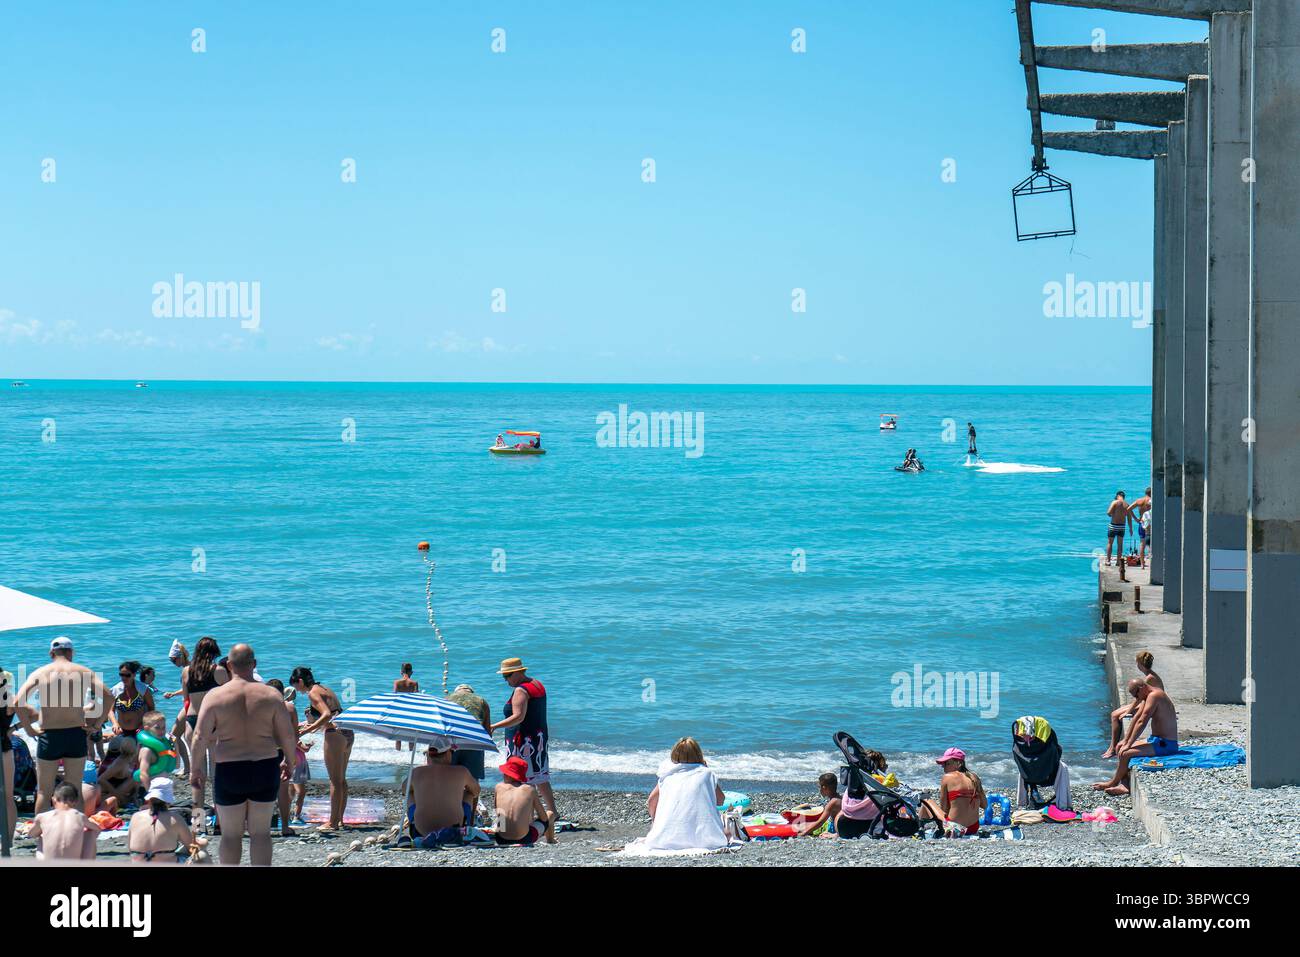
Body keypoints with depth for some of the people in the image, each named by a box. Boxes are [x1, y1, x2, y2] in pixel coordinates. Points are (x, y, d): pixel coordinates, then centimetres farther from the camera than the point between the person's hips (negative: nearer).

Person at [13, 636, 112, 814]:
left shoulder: (40, 673, 0)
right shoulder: (83, 672, 2)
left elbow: (18, 701, -12)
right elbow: (108, 697, -6)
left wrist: (29, 729, -5)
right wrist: (97, 724, 0)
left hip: (49, 735, -1)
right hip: (76, 734, 1)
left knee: (44, 792, 9)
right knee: (75, 791, 11)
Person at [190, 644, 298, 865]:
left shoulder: (215, 696, -6)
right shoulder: (271, 695, -2)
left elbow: (200, 737, -8)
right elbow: (288, 735, 0)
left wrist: (195, 769, 3)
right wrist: (289, 762, 16)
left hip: (229, 772, -1)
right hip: (265, 770, 1)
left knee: (231, 835, 9)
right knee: (261, 832, 9)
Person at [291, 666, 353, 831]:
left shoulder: (313, 693, -8)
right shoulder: (324, 689, 19)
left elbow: (327, 715, -21)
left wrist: (306, 731, -21)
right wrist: (315, 725, 27)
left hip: (335, 735, -9)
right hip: (347, 733, 9)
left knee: (335, 780, -4)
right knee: (341, 779, 14)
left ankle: (333, 822, 0)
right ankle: (339, 819, 19)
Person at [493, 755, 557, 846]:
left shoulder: (499, 787, 6)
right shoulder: (530, 789, 1)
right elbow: (544, 818, 6)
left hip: (501, 839, 3)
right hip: (524, 839, -2)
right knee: (550, 814, 27)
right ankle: (550, 841, 49)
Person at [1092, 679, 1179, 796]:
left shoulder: (1154, 696, -21)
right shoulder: (1148, 696, 11)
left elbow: (1141, 723, -22)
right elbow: (1136, 718, 16)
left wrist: (1128, 744, -18)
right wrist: (1125, 740, 14)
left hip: (1165, 744, -11)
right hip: (1156, 739, 11)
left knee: (1125, 753, -19)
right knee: (1120, 747, 9)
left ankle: (1112, 783, 2)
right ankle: (1125, 785, 0)